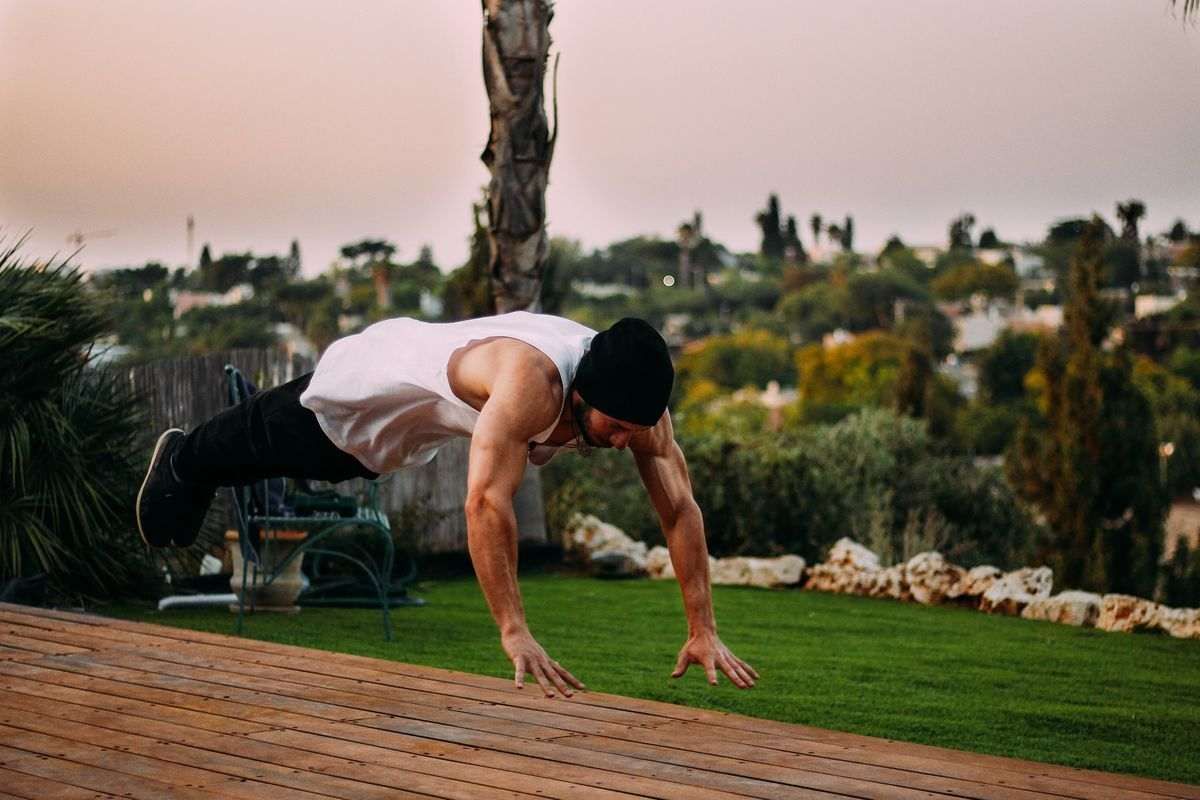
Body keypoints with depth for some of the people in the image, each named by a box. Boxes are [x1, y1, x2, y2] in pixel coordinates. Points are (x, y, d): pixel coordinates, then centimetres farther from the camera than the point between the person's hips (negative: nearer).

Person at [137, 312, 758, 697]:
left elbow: (679, 507, -25)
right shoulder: (532, 380, -51)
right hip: (376, 379, -7)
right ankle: (182, 461, 58)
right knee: (266, 443, 24)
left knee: (315, 460, 35)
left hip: (439, 404, 7)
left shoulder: (633, 394, -30)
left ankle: (192, 464, 65)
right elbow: (485, 501, -57)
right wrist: (514, 632, -59)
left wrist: (703, 630, -30)